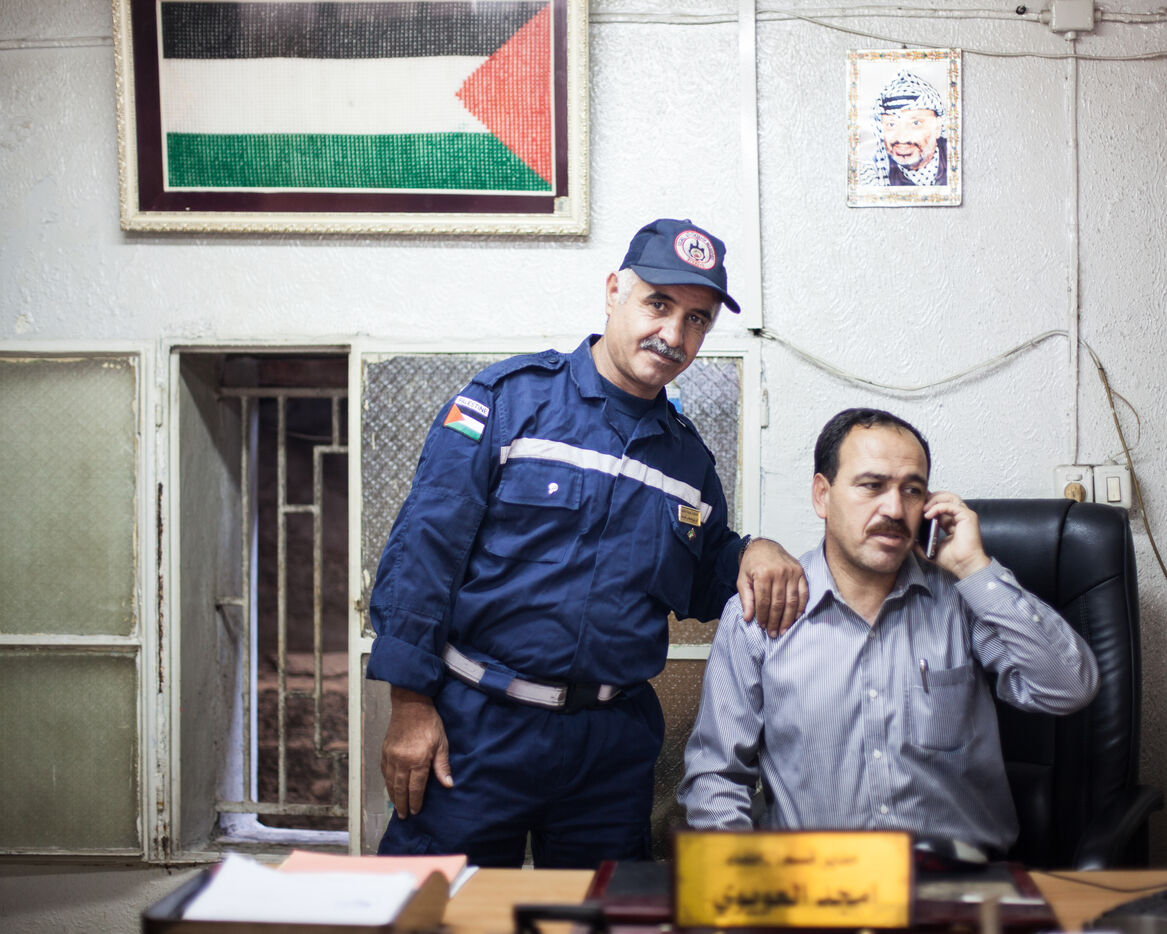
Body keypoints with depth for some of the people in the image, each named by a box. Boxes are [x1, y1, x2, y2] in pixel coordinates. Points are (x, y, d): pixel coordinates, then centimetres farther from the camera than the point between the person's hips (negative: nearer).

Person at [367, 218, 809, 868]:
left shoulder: (688, 455, 12)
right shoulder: (511, 398, -4)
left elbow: (702, 586, 24)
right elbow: (424, 544, -8)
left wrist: (752, 552, 0)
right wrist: (411, 705, -12)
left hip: (613, 743, 4)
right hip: (479, 728, -4)